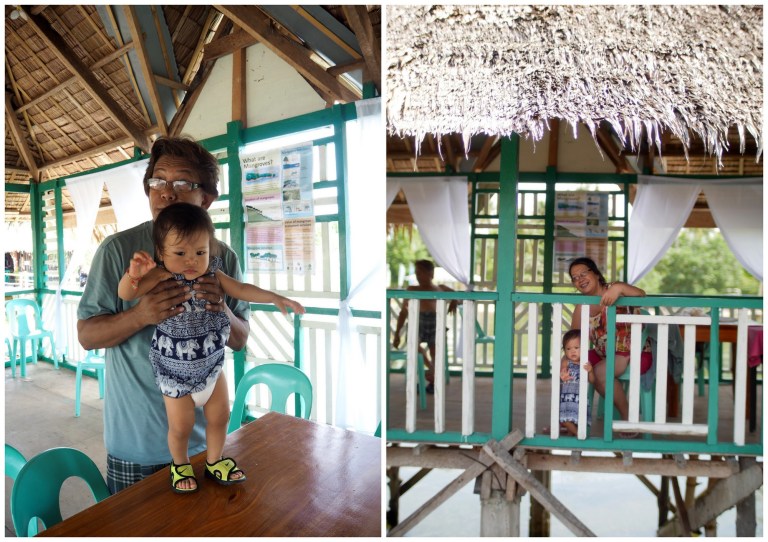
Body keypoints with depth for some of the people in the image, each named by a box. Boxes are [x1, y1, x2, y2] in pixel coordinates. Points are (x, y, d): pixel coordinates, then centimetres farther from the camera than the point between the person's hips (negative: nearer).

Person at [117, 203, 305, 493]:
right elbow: (126, 294, -26)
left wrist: (275, 297, -7)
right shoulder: (161, 278, -20)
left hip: (211, 364, 4)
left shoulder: (212, 274, -9)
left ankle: (215, 461, 42)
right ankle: (180, 465, 42)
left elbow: (241, 289, -1)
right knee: (180, 427, 11)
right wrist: (134, 274, -48)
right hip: (175, 371, -4)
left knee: (220, 417, 17)